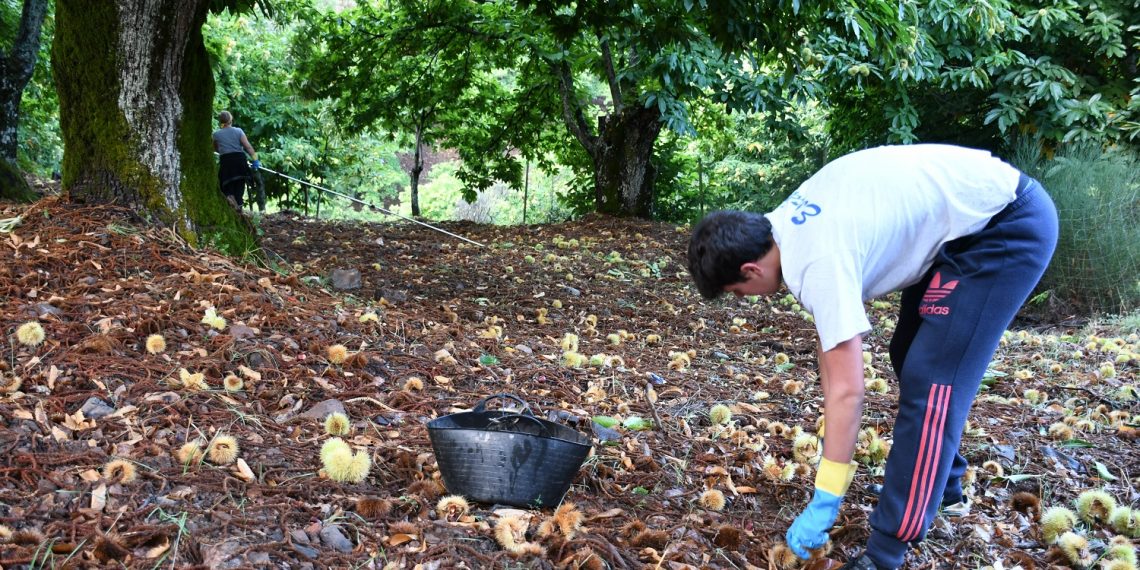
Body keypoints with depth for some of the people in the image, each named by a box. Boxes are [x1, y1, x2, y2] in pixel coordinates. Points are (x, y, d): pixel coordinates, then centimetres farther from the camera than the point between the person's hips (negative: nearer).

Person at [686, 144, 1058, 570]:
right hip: (967, 214, 10)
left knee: (929, 381, -14)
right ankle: (941, 485, 38)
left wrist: (824, 504, -18)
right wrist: (830, 432, 12)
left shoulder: (818, 263, -27)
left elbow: (847, 391, -25)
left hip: (1010, 229, -10)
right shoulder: (784, 225, 1)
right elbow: (830, 338, 10)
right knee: (910, 358, 21)